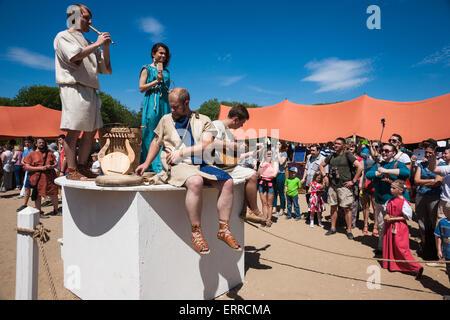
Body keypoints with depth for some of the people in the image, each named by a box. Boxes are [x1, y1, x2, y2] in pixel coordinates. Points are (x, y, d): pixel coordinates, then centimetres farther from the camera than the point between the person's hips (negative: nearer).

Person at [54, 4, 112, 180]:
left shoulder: (87, 43, 28)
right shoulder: (63, 37, 9)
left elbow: (105, 69, 21)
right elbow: (74, 56, -13)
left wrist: (105, 48, 8)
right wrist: (97, 44, -6)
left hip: (90, 91, 7)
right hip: (73, 88, -7)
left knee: (91, 131, 4)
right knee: (74, 131, -11)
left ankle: (82, 166, 11)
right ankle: (72, 170, -8)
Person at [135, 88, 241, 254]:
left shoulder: (203, 120, 12)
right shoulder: (166, 119, 17)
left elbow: (207, 144, -2)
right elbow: (156, 142, 24)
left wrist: (181, 152, -10)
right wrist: (146, 163, 14)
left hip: (201, 164, 2)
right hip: (177, 165, -2)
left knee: (227, 181, -23)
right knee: (195, 182, -37)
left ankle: (223, 229, -10)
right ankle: (196, 232, -24)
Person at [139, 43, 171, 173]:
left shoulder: (166, 71, 21)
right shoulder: (147, 68, 7)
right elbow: (141, 88, -3)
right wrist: (156, 81, -9)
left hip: (164, 103, 5)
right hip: (151, 103, -5)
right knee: (149, 132, -8)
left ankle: (160, 165, 0)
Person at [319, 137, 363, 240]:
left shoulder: (347, 155, -5)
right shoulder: (331, 156, 10)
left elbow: (360, 167, -12)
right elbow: (321, 165, 24)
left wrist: (353, 181, -12)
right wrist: (324, 176, 10)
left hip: (344, 186, -5)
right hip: (332, 185, 5)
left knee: (346, 208, -1)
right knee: (333, 207, 11)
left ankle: (349, 230, 10)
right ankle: (333, 228, 22)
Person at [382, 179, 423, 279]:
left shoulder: (404, 202, -18)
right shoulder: (391, 200, 4)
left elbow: (407, 217, -14)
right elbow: (387, 210, 16)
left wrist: (393, 219, -17)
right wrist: (386, 215, -5)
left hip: (399, 228, -8)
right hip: (390, 226, 8)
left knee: (401, 248, -5)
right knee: (390, 246, 16)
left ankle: (417, 268, 6)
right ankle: (391, 265, 31)